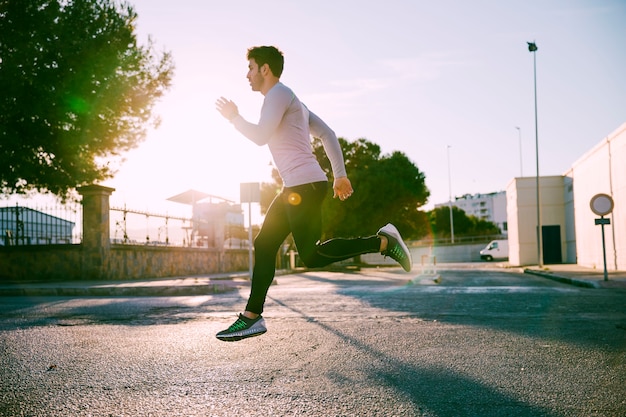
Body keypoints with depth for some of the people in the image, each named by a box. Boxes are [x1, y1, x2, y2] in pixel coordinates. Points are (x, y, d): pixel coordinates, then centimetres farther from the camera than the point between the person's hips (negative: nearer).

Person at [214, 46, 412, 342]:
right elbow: (327, 134, 24)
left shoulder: (278, 94, -5)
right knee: (264, 245, 7)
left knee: (311, 256, -12)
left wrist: (234, 118, 0)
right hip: (295, 189, 10)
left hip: (304, 186, -10)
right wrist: (340, 175, 22)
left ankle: (382, 242, -6)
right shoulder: (290, 101, 26)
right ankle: (252, 317, 8)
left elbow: (261, 136, -17)